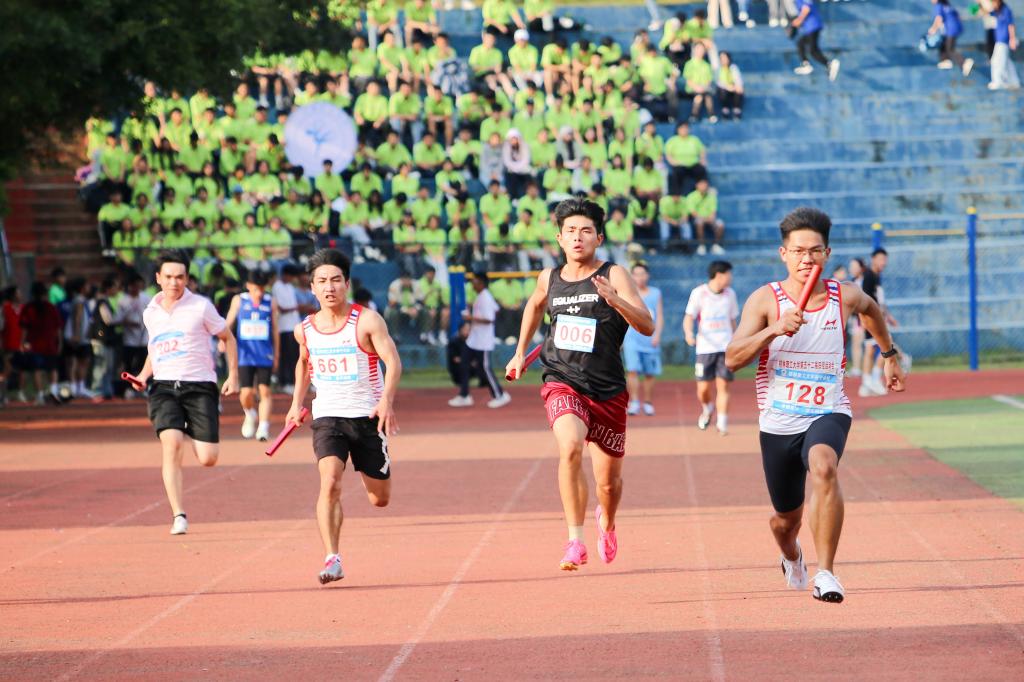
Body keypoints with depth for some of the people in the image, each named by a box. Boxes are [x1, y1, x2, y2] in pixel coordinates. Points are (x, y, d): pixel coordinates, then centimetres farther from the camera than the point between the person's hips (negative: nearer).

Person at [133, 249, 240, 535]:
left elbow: (228, 338, 10)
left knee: (208, 459, -7)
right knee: (171, 446, -21)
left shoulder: (201, 307, -1)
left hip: (199, 386, -2)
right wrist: (144, 374, 9)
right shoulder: (150, 313, 11)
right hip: (164, 387, 2)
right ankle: (179, 516, -18)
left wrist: (233, 376, 3)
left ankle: (189, 435, 32)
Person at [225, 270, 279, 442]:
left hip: (265, 355, 0)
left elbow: (275, 330, 10)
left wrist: (276, 355, 11)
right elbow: (229, 323, 9)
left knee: (264, 390, -6)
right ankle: (251, 416, 24)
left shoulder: (270, 303, 5)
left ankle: (263, 427, -4)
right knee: (246, 392, -5)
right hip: (244, 355, 0)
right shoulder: (239, 300, 4)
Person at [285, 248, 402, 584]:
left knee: (380, 499, 9)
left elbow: (393, 361, -17)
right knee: (330, 483, -24)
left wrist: (387, 400, -32)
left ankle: (366, 470, 46)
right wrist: (296, 403, 19)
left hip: (367, 416, -1)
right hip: (327, 417, 1)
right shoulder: (305, 329, 4)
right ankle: (332, 559, -25)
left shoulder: (367, 321, -9)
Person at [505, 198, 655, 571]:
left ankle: (606, 521, 48)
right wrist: (520, 353, 32)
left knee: (609, 481, 11)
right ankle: (576, 541, -29)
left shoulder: (614, 276, -5)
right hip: (562, 384, 1)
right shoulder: (550, 278, 7)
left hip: (608, 390, -1)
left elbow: (647, 326, -15)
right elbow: (535, 305, 32)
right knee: (570, 446, -31)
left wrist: (614, 299, -30)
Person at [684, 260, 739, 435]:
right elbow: (689, 317, -7)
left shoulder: (730, 294, 8)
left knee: (723, 386, -7)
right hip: (705, 347, -2)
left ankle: (722, 423, -3)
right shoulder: (699, 293, -4)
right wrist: (688, 332, -26)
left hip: (725, 347, 2)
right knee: (703, 390, -1)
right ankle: (707, 409, 31)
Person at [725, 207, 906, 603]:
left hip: (828, 412, -1)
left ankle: (825, 572, -33)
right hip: (778, 422, 1)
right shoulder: (765, 300, -7)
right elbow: (732, 359, -17)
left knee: (824, 467, -36)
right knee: (787, 518, 14)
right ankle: (792, 558, 53)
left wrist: (890, 355, 33)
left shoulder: (845, 297, -1)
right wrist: (773, 329, -30)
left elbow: (871, 309, 25)